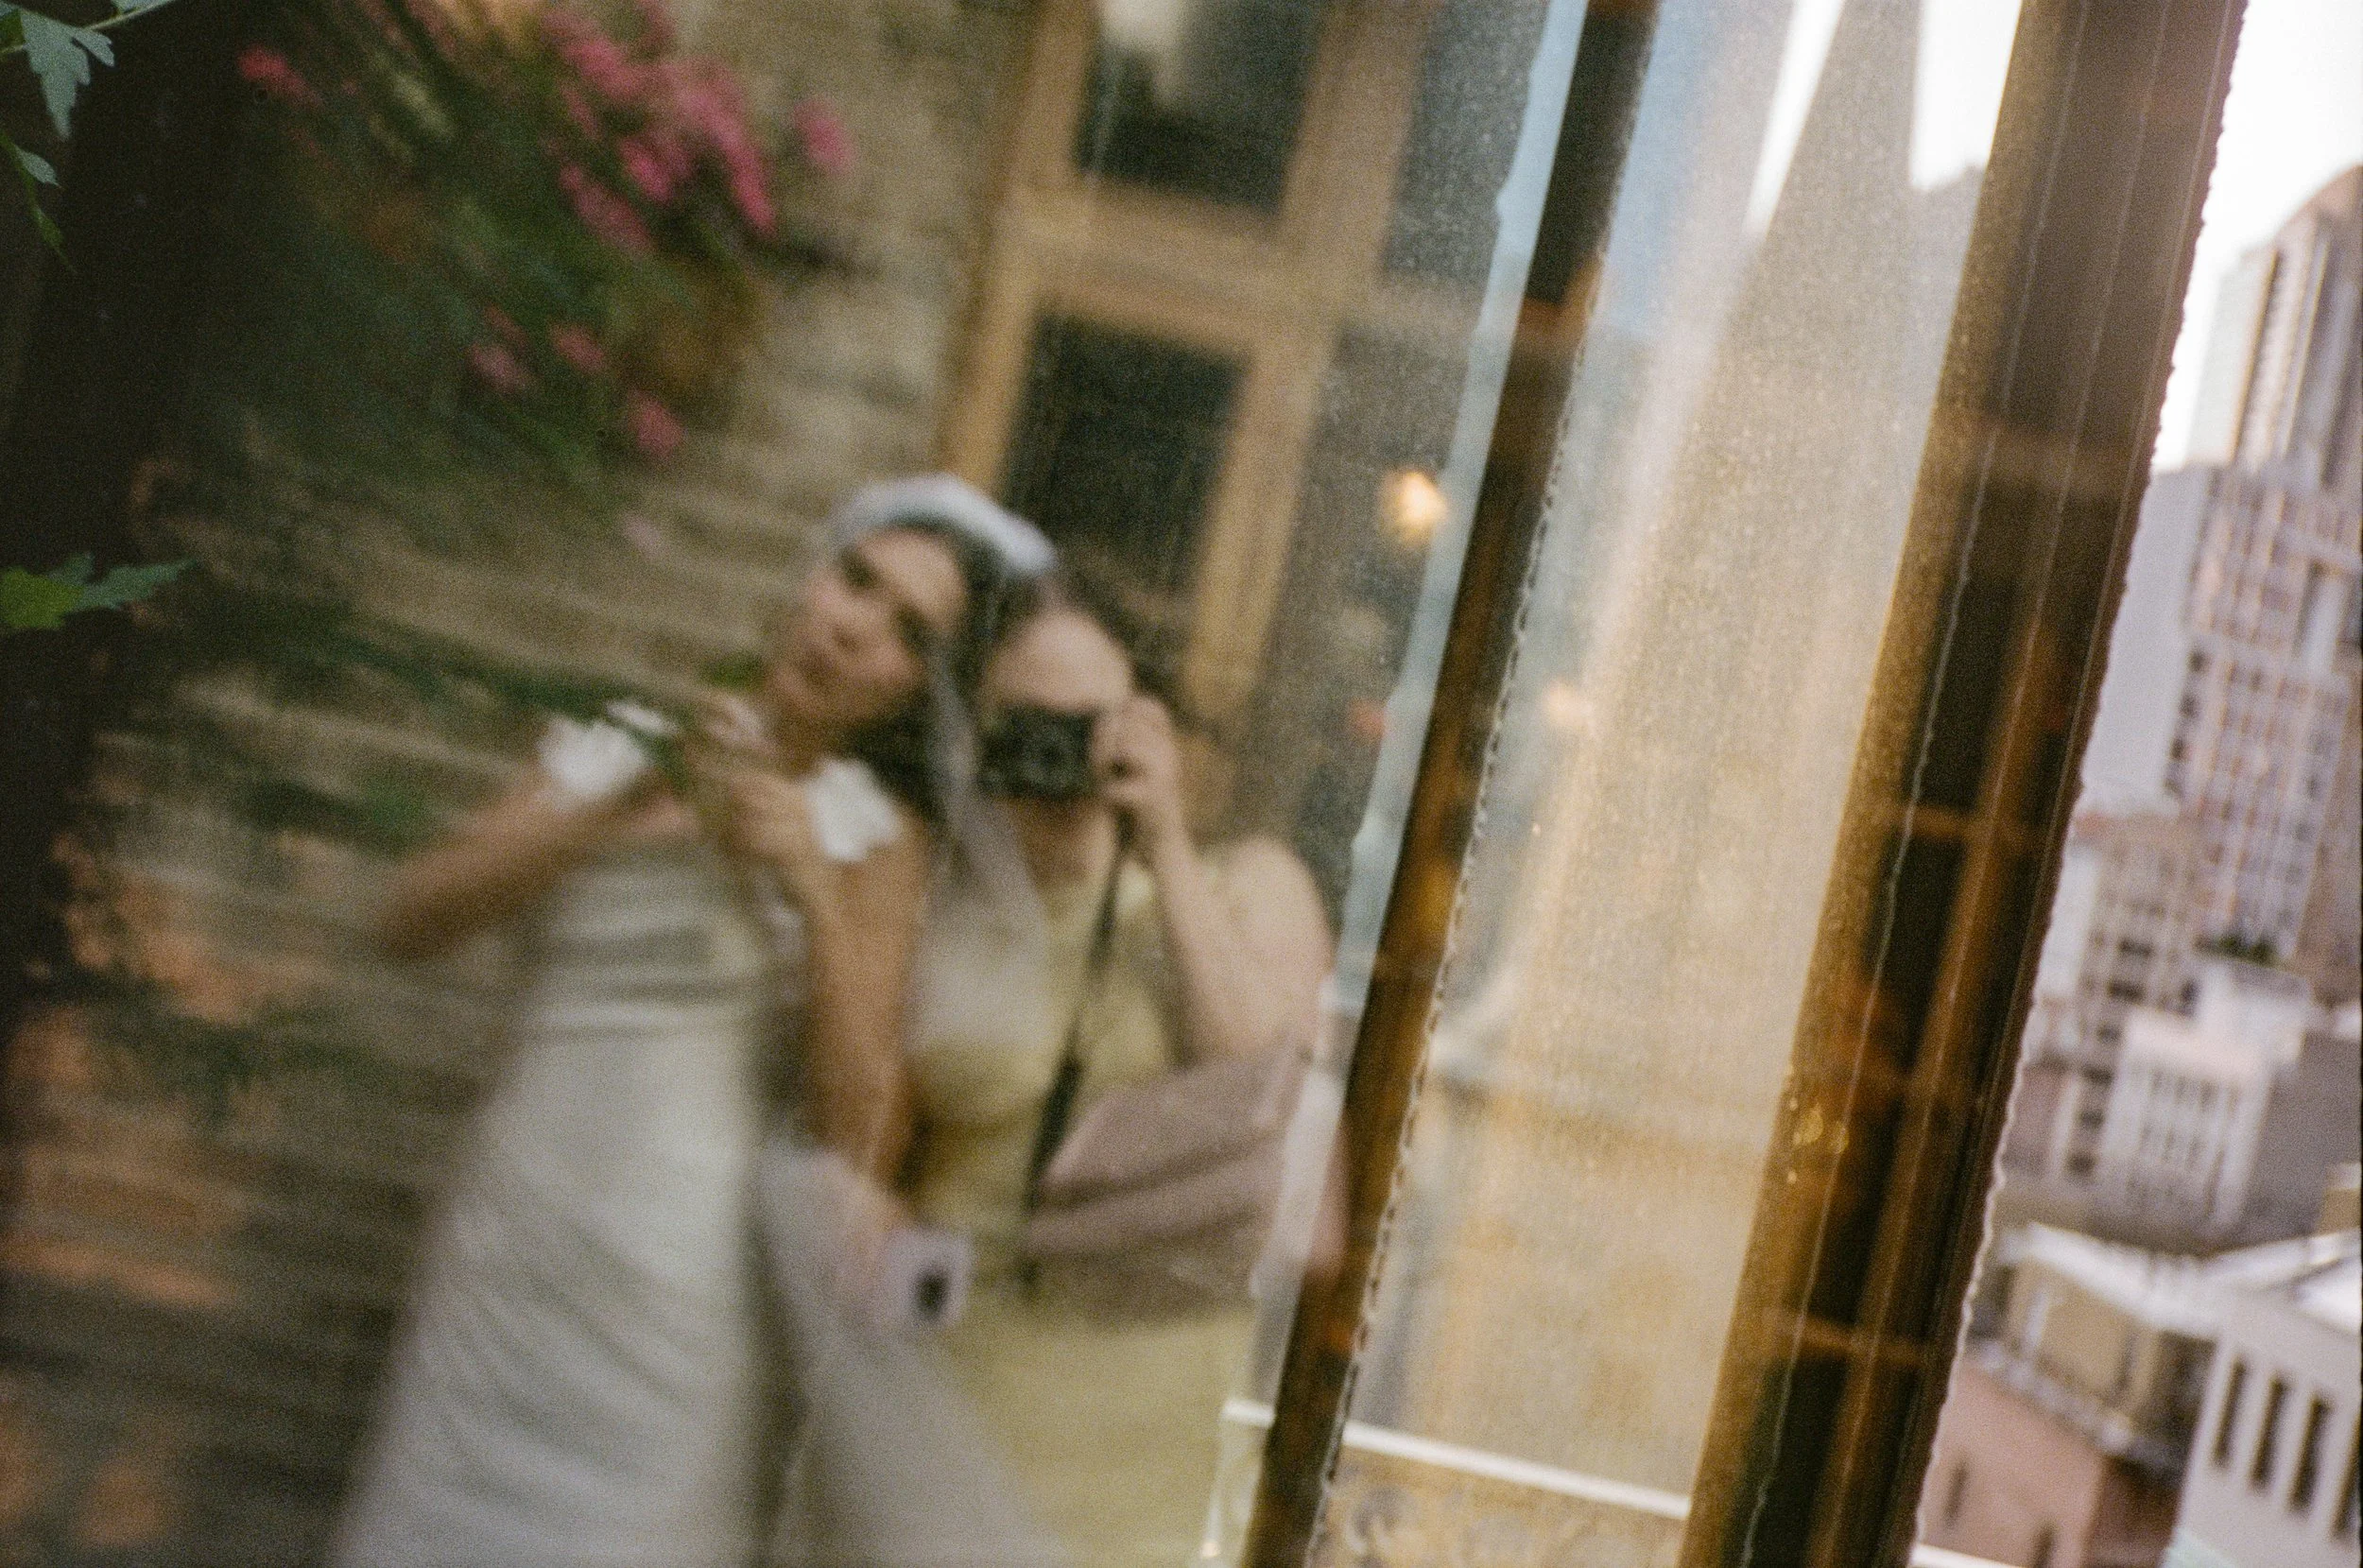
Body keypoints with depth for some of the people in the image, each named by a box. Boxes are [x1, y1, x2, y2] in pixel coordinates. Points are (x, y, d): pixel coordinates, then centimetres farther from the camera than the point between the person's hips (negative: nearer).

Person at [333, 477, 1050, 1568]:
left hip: (687, 1277, -3)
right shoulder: (618, 750, 9)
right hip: (503, 1245, 4)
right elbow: (414, 918, -1)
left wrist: (814, 889, -17)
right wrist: (626, 808, -12)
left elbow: (856, 1139, -8)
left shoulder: (879, 832, -1)